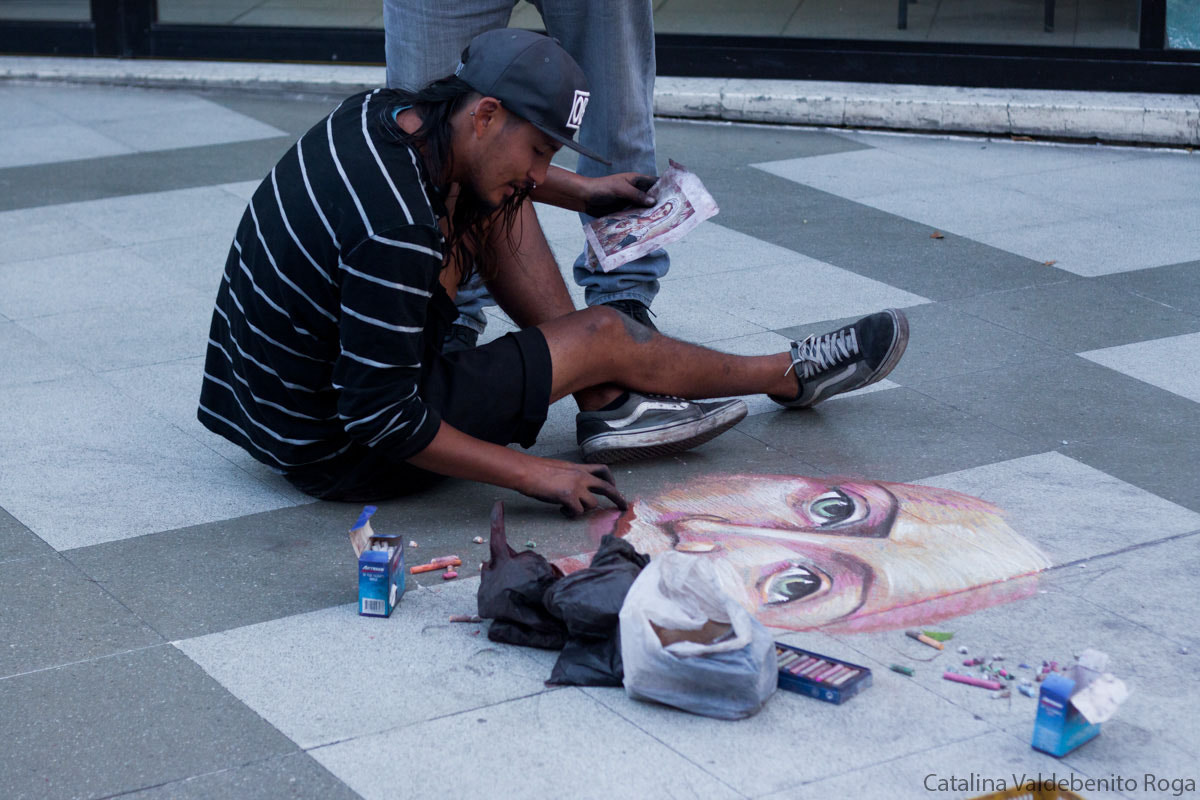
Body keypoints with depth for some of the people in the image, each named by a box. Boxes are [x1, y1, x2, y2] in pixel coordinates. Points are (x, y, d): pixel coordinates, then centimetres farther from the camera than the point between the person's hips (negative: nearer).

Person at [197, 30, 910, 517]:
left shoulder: (375, 115, -6)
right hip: (340, 455, -9)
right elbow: (382, 422, -29)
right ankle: (791, 375, 24)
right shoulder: (397, 235, -33)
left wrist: (580, 192, 19)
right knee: (606, 336, 0)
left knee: (495, 203, 9)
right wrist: (531, 474, -21)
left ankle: (609, 404, 13)